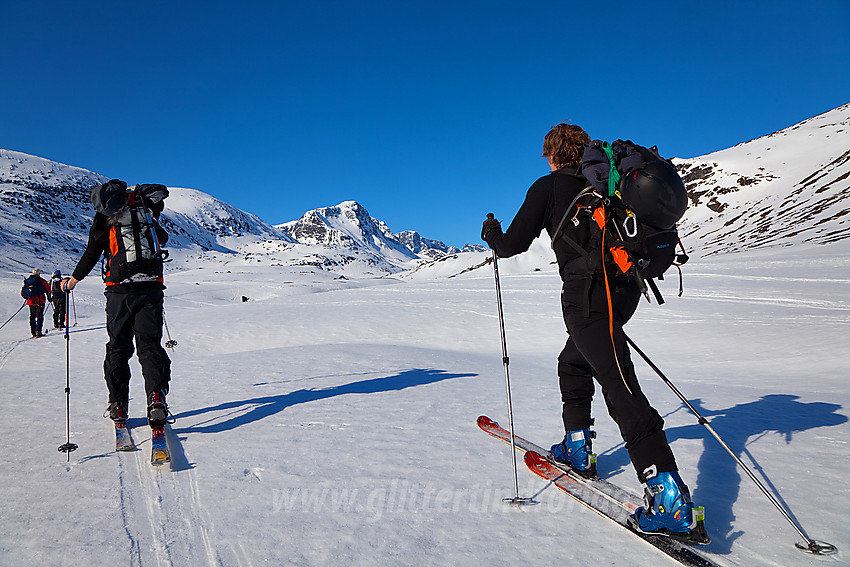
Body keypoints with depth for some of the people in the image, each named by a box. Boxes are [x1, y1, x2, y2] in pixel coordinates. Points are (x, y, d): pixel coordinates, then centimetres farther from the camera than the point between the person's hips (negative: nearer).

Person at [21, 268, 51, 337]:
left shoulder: (27, 281, 11)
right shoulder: (41, 280, -4)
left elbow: (22, 293, 14)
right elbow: (48, 290, -4)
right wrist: (49, 297, 12)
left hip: (31, 301, 4)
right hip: (40, 302, -4)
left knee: (32, 317, 12)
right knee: (40, 316, -3)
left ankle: (33, 333, 10)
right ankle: (38, 331, -14)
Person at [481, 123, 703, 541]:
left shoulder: (549, 186, 1)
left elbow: (513, 244, 1)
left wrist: (492, 234, 22)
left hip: (587, 294, -8)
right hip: (626, 286, 8)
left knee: (621, 389, -13)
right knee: (573, 363, 26)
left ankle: (669, 498, -17)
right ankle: (577, 448, 34)